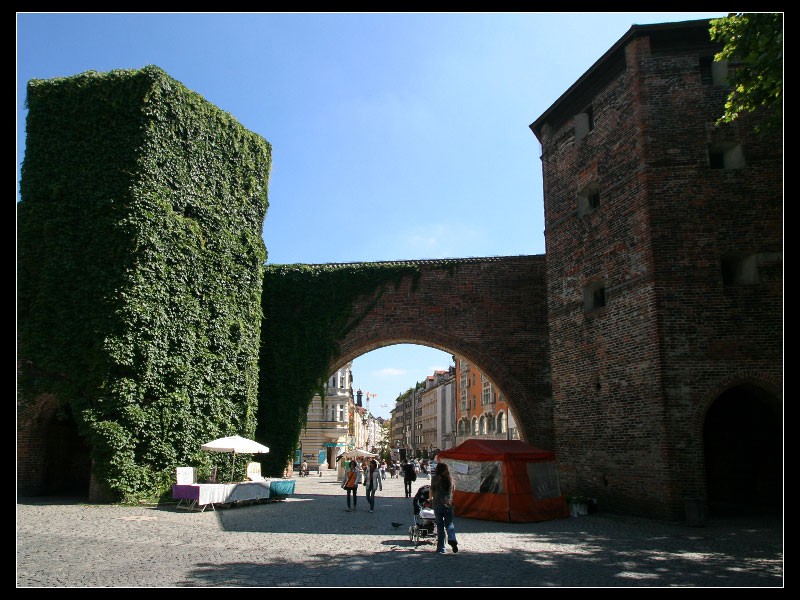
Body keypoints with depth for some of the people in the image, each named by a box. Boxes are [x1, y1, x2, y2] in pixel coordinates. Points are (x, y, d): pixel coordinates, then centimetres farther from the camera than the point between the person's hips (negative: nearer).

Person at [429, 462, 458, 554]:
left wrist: (431, 499, 21)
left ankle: (441, 548, 6)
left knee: (440, 526, 6)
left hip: (438, 504, -2)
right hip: (449, 504, 2)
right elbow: (453, 490, 12)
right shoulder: (451, 479, 3)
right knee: (449, 523, 14)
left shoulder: (435, 478, -6)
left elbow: (432, 491, 0)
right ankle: (452, 539, -13)